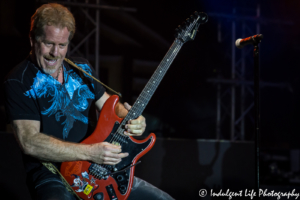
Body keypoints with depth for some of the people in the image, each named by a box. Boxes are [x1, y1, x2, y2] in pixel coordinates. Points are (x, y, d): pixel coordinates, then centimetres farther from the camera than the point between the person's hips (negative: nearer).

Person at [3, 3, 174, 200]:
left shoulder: (82, 69, 11)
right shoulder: (18, 82, -10)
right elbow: (29, 142, -19)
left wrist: (130, 118, -5)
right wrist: (90, 153, -24)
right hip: (51, 175, -6)